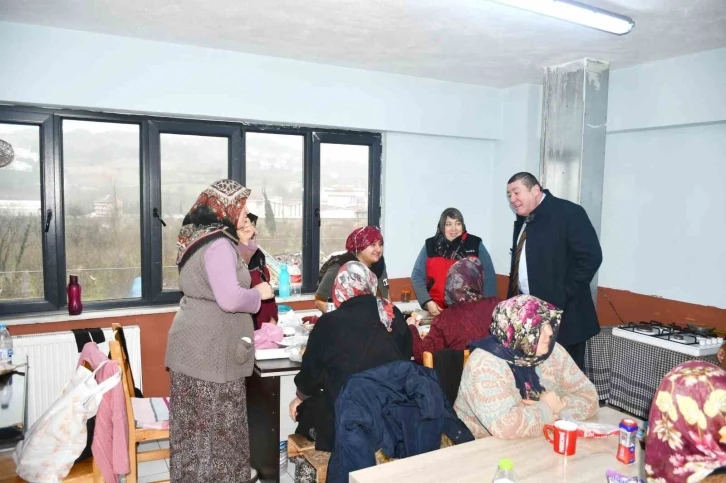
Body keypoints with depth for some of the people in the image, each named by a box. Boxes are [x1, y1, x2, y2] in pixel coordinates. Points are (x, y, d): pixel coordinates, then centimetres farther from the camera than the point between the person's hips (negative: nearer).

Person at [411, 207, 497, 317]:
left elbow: (489, 277, 4)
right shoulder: (430, 246, 3)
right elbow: (417, 276, 3)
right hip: (438, 311, 0)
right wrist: (428, 301, -8)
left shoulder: (475, 244, 3)